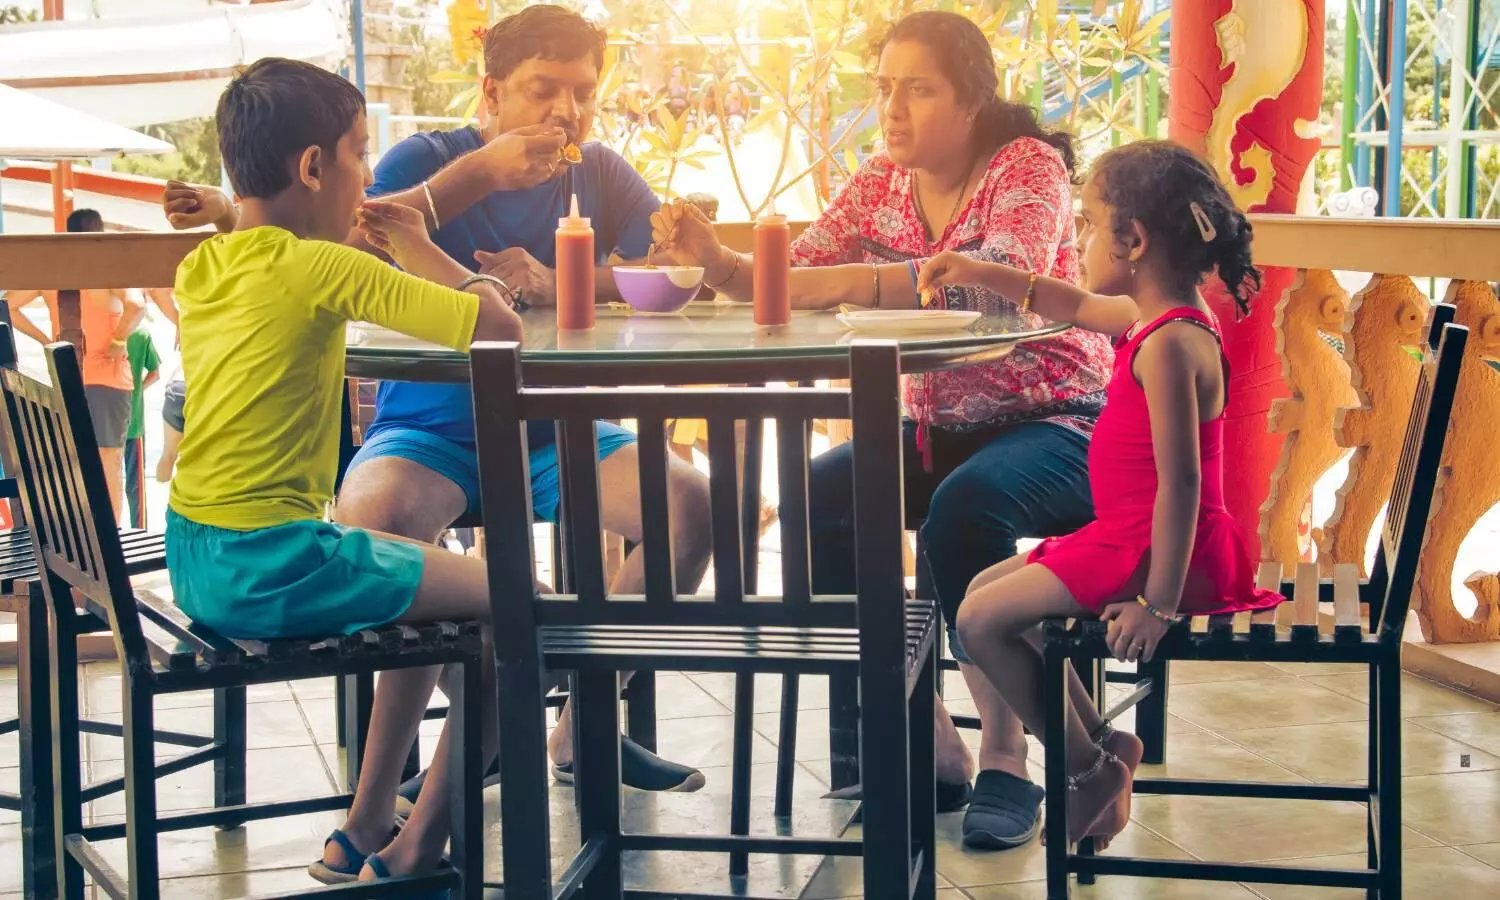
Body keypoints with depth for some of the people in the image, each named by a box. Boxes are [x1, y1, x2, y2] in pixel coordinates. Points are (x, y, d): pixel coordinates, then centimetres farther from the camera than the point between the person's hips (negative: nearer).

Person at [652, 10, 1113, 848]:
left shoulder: (1028, 166, -13)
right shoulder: (881, 182, 4)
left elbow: (1007, 283, -33)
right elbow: (791, 282, -4)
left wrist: (856, 280, -43)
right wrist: (715, 259, -25)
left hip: (1054, 423, -6)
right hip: (941, 427, 6)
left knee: (964, 507, -36)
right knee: (816, 502, -20)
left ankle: (1006, 756, -20)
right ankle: (927, 742, -9)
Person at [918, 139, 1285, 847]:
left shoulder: (1170, 344, -24)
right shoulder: (1154, 316, 7)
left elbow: (1181, 481, -28)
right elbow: (1077, 306, 29)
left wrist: (1159, 603, -27)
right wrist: (978, 273, 25)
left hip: (1156, 549, -11)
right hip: (1127, 537, 11)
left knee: (981, 619, -10)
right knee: (987, 589, 18)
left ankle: (1089, 769, 3)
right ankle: (1099, 742, 19)